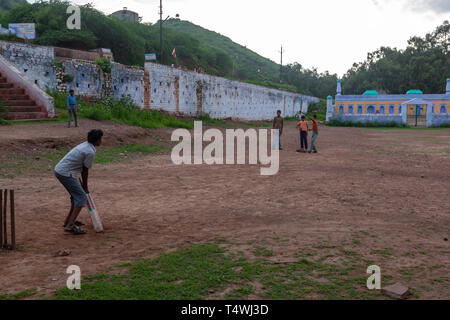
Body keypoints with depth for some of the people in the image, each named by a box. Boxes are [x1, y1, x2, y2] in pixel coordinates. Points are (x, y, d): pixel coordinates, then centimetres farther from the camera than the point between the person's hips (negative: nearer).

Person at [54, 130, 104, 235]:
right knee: (81, 197, -8)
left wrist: (81, 184, 23)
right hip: (66, 173, -10)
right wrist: (85, 187, 5)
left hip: (58, 170, 10)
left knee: (76, 195, 22)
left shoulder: (84, 145, 14)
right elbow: (85, 171, -8)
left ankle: (69, 221, 31)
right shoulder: (90, 152, -15)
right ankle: (70, 226, -13)